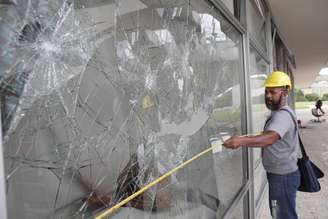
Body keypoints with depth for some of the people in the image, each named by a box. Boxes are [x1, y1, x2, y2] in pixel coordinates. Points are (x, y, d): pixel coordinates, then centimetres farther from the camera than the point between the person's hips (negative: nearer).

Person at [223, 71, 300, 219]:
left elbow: (270, 138, -46)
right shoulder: (280, 113, 11)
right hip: (280, 174, 10)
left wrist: (241, 141, -60)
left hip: (282, 176, -10)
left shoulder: (282, 115, -25)